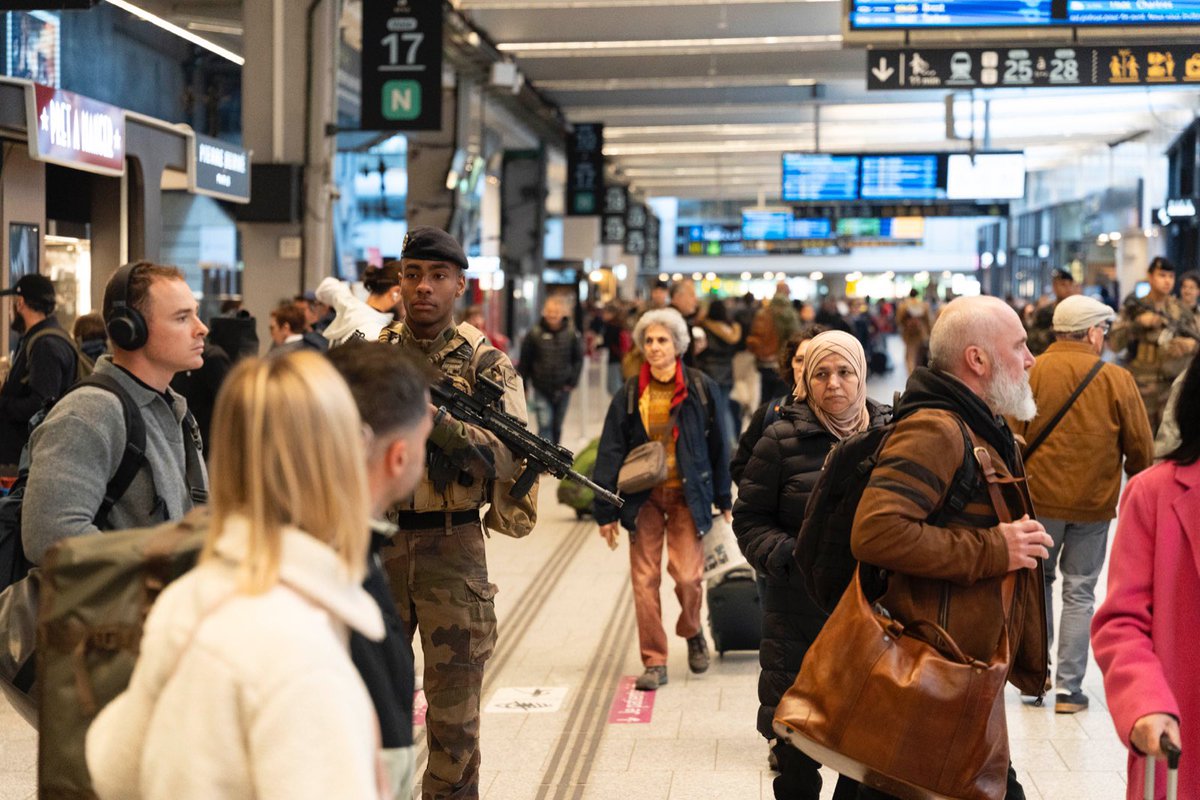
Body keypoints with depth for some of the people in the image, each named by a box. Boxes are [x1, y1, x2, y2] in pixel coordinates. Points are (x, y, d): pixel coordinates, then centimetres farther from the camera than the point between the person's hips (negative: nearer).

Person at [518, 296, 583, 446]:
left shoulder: (572, 334, -4)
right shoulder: (535, 334, -8)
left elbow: (578, 359, 5)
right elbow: (525, 361, -1)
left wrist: (573, 381, -3)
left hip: (562, 389, 2)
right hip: (541, 389, -2)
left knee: (557, 426, 15)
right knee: (545, 425, -11)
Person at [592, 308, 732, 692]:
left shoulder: (701, 388, -1)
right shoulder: (630, 393, 1)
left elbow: (718, 445, 7)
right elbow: (610, 452, 3)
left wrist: (724, 499, 10)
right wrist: (605, 511, 0)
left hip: (687, 495, -1)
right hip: (644, 497, 1)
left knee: (687, 575, -8)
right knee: (645, 579, -1)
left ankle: (692, 631, 24)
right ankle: (654, 663, 10)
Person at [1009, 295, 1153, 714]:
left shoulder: (1031, 373, -8)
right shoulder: (1117, 379, -7)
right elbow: (1140, 448, -1)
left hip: (1040, 498, 0)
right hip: (1094, 504, 0)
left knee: (1038, 582, 18)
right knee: (1079, 593, 9)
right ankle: (1068, 688, 9)